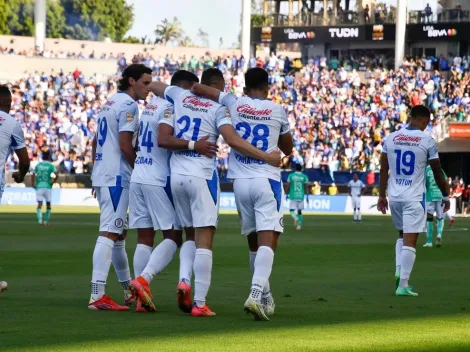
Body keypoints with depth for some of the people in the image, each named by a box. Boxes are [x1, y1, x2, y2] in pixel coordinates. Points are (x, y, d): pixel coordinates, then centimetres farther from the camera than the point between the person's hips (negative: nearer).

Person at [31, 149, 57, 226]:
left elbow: (33, 175, 0)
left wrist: (33, 184, 6)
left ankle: (40, 220, -24)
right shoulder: (50, 165, -2)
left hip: (39, 187, 1)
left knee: (40, 204, -5)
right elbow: (56, 175, -13)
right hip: (47, 187, -1)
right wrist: (52, 182, -1)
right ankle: (46, 221, 14)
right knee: (48, 204, 13)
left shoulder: (38, 165, 7)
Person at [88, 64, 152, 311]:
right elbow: (125, 146, -18)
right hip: (117, 177, -10)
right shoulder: (128, 105, -11)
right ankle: (97, 295, -20)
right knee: (109, 233, -14)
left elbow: (96, 142, 23)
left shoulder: (110, 103, 18)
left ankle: (128, 290, 30)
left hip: (102, 175, 10)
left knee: (118, 234, 18)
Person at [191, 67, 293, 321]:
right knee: (267, 241, -10)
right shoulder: (278, 111, 2)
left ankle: (265, 297, 24)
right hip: (267, 180, -3)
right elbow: (288, 149, 16)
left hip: (240, 181, 3)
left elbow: (196, 88, 7)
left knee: (254, 241, 16)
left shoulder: (233, 104, 2)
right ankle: (256, 294, -30)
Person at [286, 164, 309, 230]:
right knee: (299, 211, 11)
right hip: (301, 196, 2)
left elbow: (288, 186, 0)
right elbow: (306, 187, 1)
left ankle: (295, 218, -28)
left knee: (292, 210, 2)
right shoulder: (304, 176, 1)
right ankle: (299, 225, 4)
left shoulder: (291, 175, -1)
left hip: (293, 196, -2)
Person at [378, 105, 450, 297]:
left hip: (395, 196, 5)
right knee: (409, 241, -4)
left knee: (403, 234, 24)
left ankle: (399, 271, 7)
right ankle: (403, 285, -7)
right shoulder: (427, 141, -7)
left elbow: (383, 170, 8)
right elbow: (437, 172, 0)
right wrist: (445, 196, 12)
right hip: (414, 197, -5)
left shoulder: (391, 138, 4)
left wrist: (382, 196, 17)